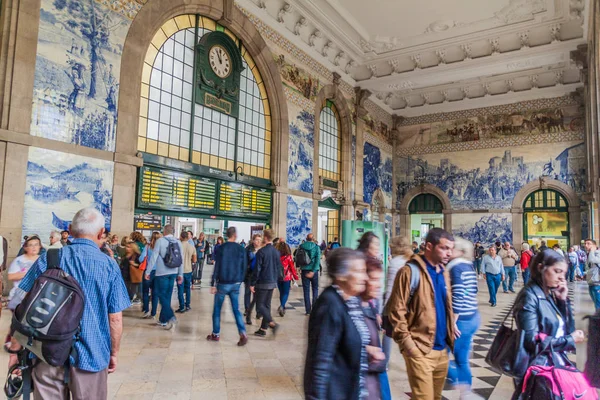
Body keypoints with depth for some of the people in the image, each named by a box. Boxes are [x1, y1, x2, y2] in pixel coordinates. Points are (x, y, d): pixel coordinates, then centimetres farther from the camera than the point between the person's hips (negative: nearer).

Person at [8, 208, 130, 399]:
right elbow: (115, 319, -6)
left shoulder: (47, 259, -1)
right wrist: (114, 353, 7)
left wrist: (16, 349, 10)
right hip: (89, 355, -2)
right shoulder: (109, 265, -7)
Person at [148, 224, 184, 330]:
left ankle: (171, 317, -12)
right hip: (173, 273, 5)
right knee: (167, 296, 13)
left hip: (161, 273, -5)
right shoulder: (178, 242, 6)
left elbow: (154, 257, -9)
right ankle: (163, 320, 21)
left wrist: (147, 272, -2)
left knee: (161, 295, 3)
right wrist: (180, 274, 13)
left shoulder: (160, 241, -7)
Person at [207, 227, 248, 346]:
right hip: (235, 284, 3)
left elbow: (217, 267, -9)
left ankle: (216, 334, 19)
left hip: (222, 283, -2)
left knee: (217, 309, 12)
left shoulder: (221, 248, -7)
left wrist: (213, 284, -5)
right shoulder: (241, 249, 1)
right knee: (236, 309, 8)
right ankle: (243, 334, -6)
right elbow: (244, 268, 5)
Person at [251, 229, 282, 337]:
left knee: (260, 305, 0)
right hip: (273, 283, 7)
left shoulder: (261, 251, -14)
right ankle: (263, 329, 18)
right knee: (267, 305, 13)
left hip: (263, 283, -7)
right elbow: (279, 268, 10)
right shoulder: (276, 252, 6)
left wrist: (252, 284, -9)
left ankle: (272, 323, -15)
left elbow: (257, 269, -15)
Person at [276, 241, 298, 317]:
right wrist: (296, 277, 3)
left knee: (281, 293, 17)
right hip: (287, 277, -3)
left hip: (278, 277, 3)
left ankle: (282, 308, 26)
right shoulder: (288, 257, -9)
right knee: (286, 293, 3)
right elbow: (292, 268, -7)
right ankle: (282, 306, -18)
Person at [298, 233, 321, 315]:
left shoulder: (301, 247, 0)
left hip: (304, 270, 1)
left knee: (306, 290, 7)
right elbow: (318, 260, -14)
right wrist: (313, 271, -16)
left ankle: (308, 310, 7)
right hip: (313, 270, -1)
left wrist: (300, 267, 10)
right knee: (315, 289, 14)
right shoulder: (316, 247, -5)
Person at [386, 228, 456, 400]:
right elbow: (396, 311, -15)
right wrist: (407, 344, -17)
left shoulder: (443, 272, 11)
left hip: (442, 349, 8)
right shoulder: (411, 271, -13)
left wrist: (451, 336, 12)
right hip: (420, 350, -7)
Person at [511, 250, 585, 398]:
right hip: (538, 367, -7)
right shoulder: (529, 296, -18)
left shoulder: (551, 293, 5)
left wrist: (563, 300, -5)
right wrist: (570, 340, -14)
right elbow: (532, 341, -22)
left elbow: (568, 329, 5)